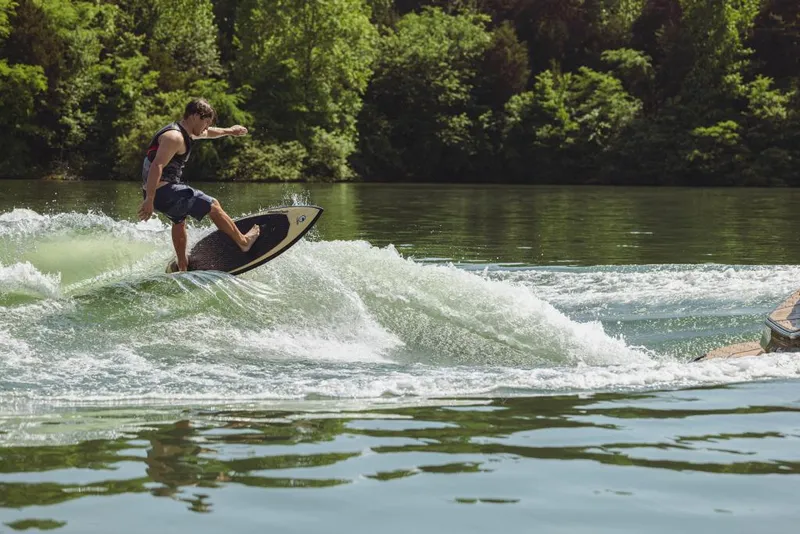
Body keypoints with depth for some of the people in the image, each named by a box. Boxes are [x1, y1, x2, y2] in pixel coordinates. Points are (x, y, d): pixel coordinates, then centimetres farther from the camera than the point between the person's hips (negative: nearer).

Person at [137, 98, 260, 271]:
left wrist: (229, 131, 46)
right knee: (213, 206, -2)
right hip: (163, 192, -11)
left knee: (179, 219, 34)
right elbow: (157, 167, -28)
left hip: (157, 191, 11)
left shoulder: (184, 132, 13)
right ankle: (243, 241, 11)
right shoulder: (175, 137, -19)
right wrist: (149, 200, -33)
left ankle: (182, 266, 46)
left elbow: (206, 133, 35)